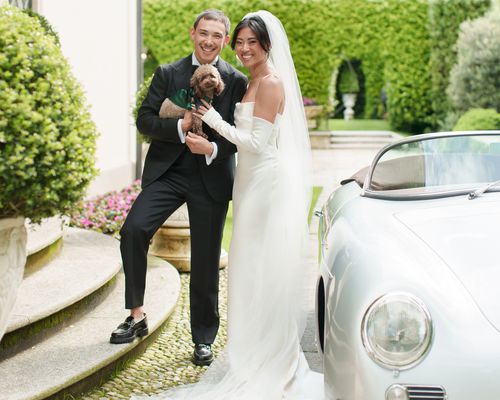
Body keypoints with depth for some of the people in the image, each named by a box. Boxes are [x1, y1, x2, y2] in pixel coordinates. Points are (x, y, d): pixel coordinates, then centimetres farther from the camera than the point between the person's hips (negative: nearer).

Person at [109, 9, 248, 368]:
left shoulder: (237, 81, 1)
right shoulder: (168, 74, 5)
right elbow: (145, 119, -2)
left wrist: (214, 148, -21)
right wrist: (180, 127, -19)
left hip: (212, 178, -1)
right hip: (167, 171, 1)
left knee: (206, 262, 6)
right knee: (133, 229, -21)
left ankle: (204, 340, 19)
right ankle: (137, 316, -6)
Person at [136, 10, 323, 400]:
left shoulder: (271, 83, -14)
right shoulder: (254, 83, 15)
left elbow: (257, 143, -17)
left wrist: (215, 119, -12)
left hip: (269, 186, -9)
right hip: (254, 183, 10)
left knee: (265, 270, -3)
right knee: (255, 271, 12)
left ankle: (269, 365, 6)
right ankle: (258, 356, 21)